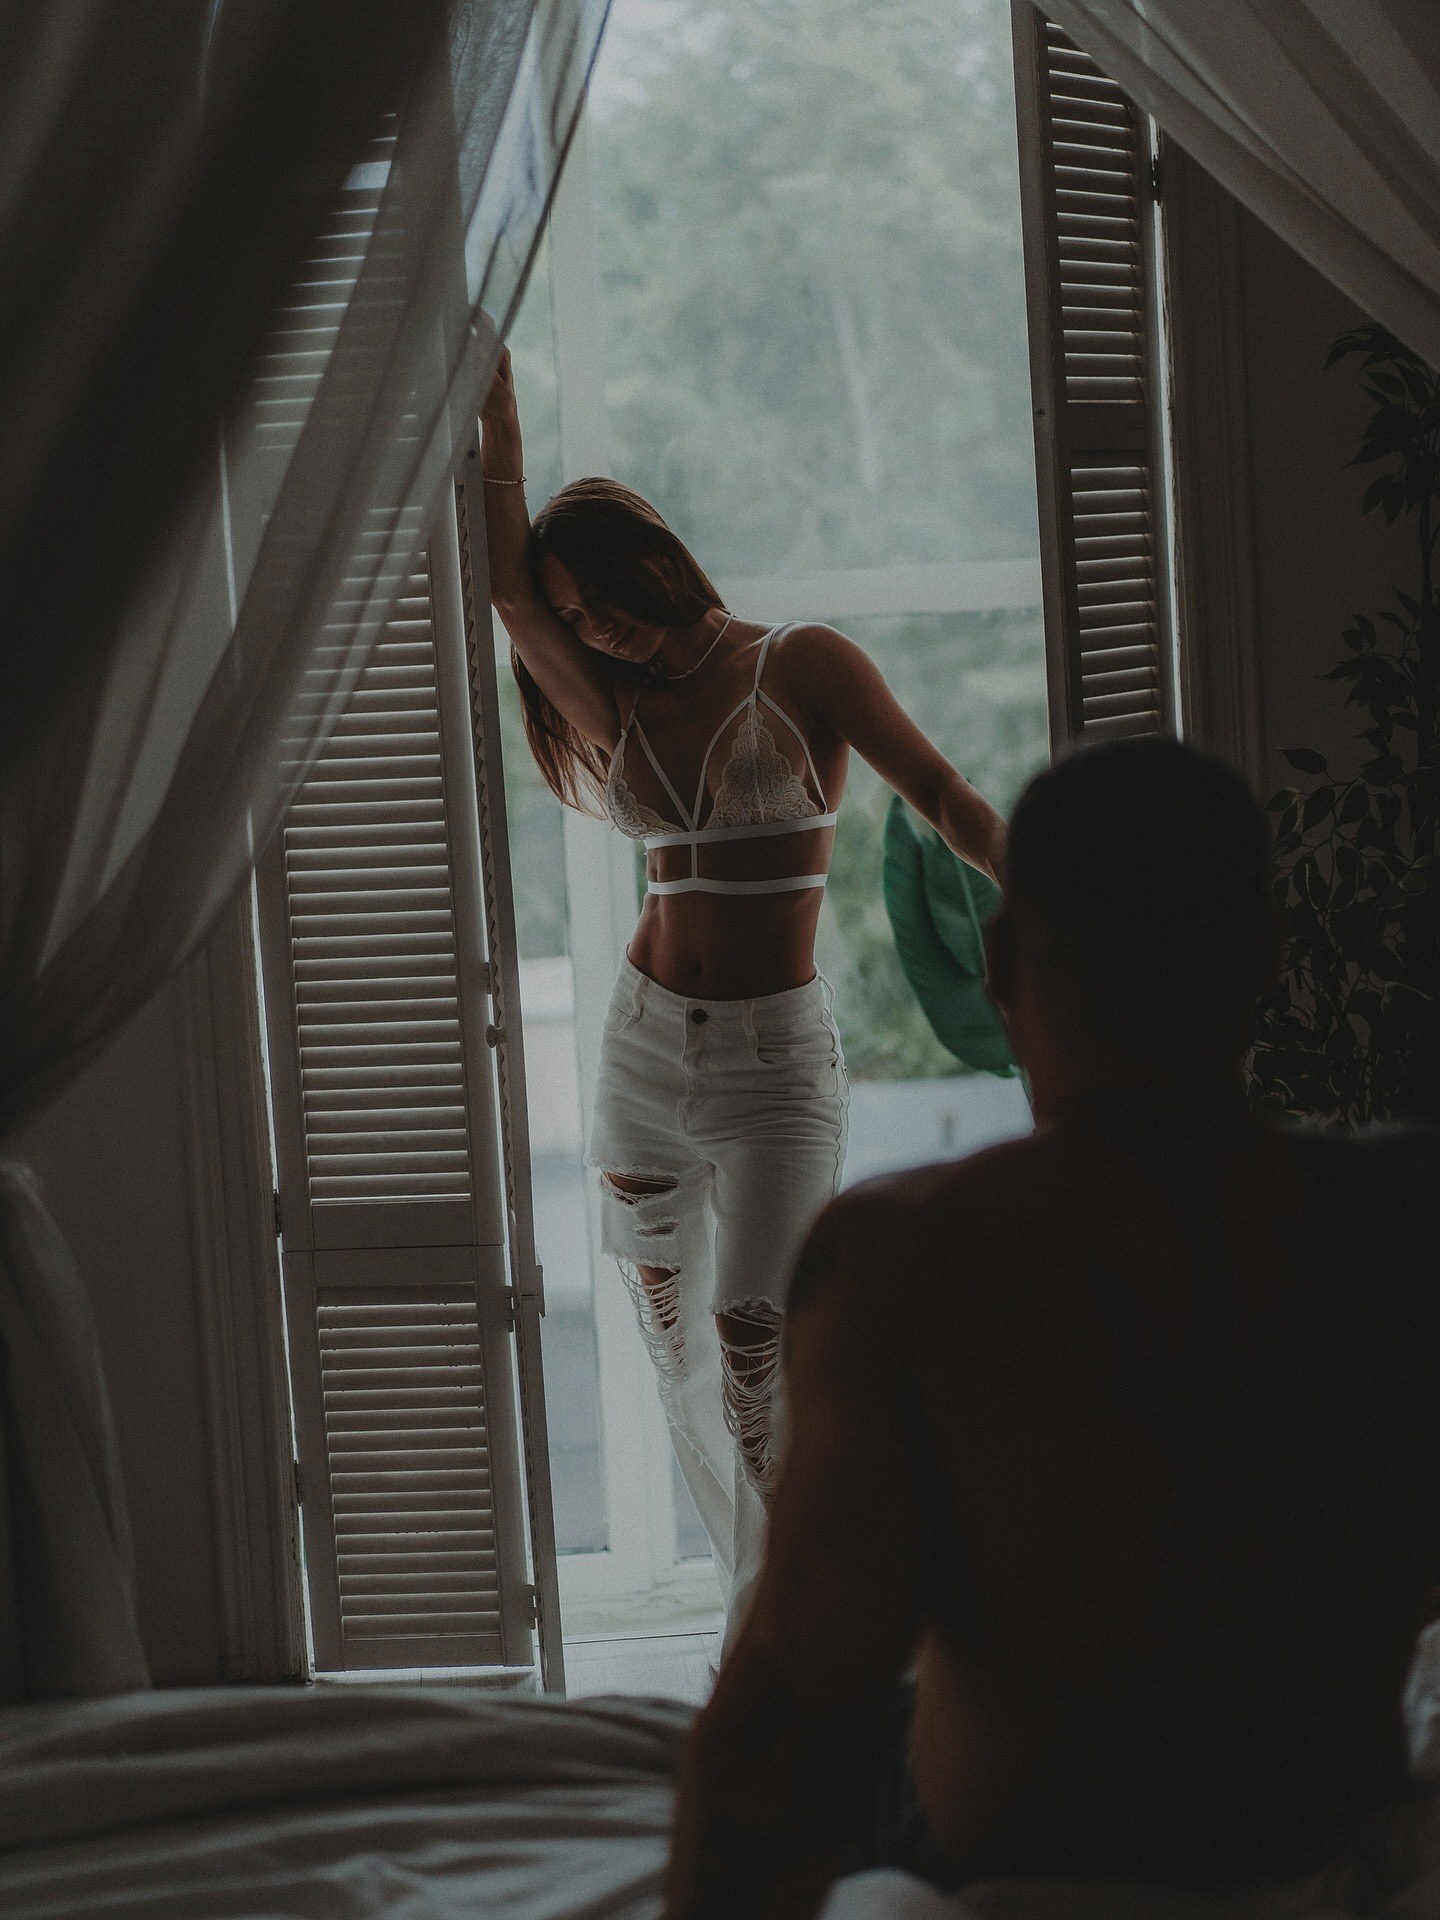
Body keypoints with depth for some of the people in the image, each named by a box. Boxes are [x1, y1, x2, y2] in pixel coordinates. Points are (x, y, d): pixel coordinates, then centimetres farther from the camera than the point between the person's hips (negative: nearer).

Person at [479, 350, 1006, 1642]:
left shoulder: (802, 669, -2)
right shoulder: (614, 713, 9)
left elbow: (947, 800, -7)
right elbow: (505, 574, 0)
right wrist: (496, 391, -3)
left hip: (776, 1060, -5)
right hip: (645, 1044, 5)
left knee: (751, 1335, -17)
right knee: (677, 1349, 7)